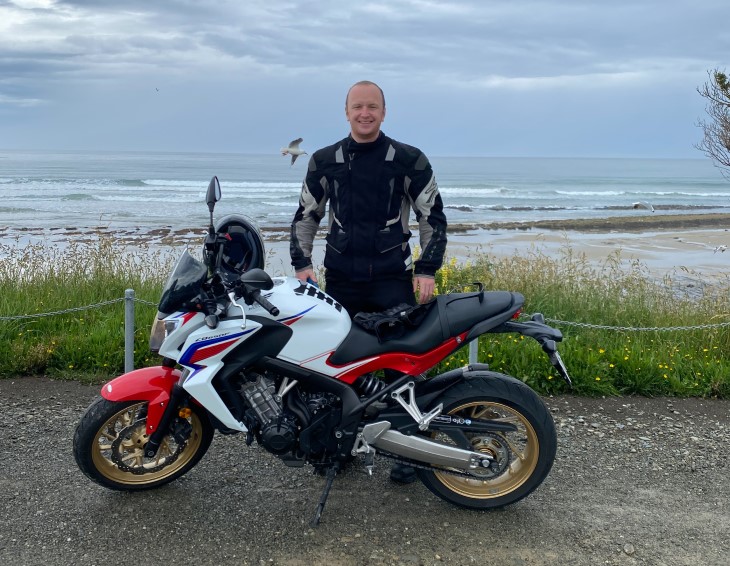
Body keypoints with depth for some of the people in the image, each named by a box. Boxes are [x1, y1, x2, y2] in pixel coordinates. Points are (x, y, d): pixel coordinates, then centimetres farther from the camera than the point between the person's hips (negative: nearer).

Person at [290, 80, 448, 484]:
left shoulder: (410, 160, 1)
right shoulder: (324, 161, 8)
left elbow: (432, 216, 3)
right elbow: (306, 215, 15)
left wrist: (427, 270, -5)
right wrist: (302, 264, 3)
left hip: (393, 278, -2)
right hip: (340, 278, 3)